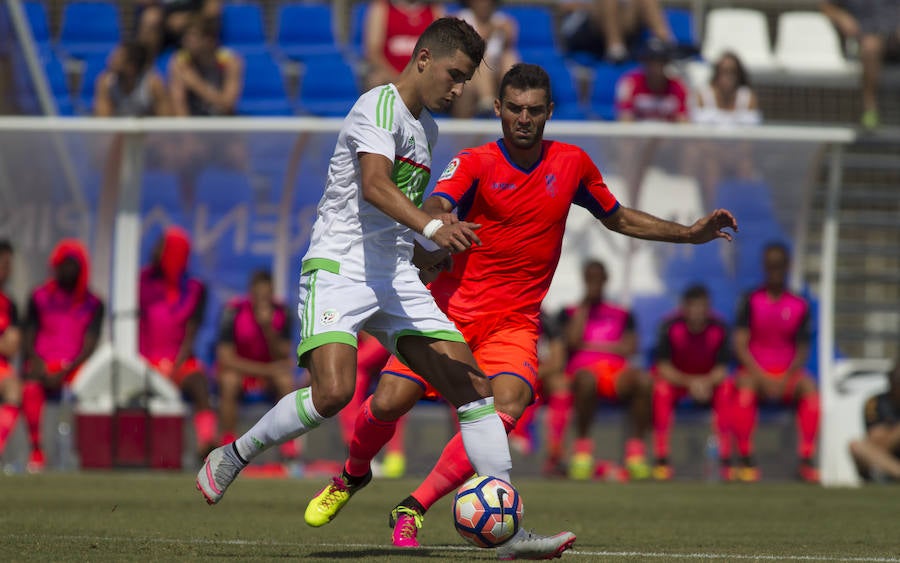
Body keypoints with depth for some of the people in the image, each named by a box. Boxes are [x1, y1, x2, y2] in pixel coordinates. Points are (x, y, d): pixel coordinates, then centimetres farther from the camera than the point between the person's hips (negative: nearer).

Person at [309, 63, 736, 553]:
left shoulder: (572, 164, 7)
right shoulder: (474, 164, -4)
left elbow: (618, 218, 24)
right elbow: (434, 208, -24)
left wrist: (690, 233, 19)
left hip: (514, 322, 2)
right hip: (449, 309, -2)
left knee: (508, 407, -27)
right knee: (388, 402, -15)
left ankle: (411, 511, -22)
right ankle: (353, 475, 20)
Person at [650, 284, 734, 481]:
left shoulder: (719, 328, -15)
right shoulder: (670, 327, -19)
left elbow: (722, 369, -15)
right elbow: (663, 368, -21)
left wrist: (707, 382, -38)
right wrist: (689, 382, -37)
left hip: (709, 381, 1)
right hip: (675, 379, -1)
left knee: (726, 389, -30)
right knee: (661, 390, -34)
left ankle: (726, 461, -27)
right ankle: (661, 461, -30)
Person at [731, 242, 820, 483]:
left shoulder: (799, 306, 7)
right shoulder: (752, 301, 2)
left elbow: (802, 350, 3)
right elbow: (740, 345, -5)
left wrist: (785, 378, -15)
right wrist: (761, 377, -17)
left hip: (787, 375, 1)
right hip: (755, 370, -1)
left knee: (809, 386, -32)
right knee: (745, 385, -36)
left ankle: (806, 461, -31)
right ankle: (745, 460, -31)